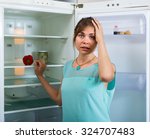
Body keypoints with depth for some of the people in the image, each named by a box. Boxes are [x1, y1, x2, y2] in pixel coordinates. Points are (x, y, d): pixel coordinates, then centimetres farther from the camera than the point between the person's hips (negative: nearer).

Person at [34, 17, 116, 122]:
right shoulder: (68, 66, 2)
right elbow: (60, 100, 9)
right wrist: (40, 75, 8)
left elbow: (106, 76, -38)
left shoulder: (103, 66, -13)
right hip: (69, 119, 5)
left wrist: (101, 40, -27)